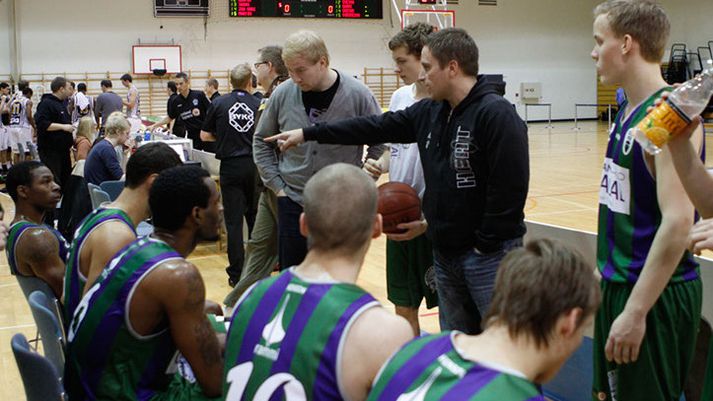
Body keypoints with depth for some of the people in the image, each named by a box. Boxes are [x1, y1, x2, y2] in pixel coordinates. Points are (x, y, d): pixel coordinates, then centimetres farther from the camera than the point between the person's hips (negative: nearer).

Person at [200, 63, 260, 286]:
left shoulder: (219, 104, -2)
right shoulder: (259, 105, -2)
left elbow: (204, 135, 5)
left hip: (231, 166, -1)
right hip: (255, 165, 2)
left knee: (234, 219, 2)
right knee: (255, 216, 17)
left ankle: (237, 273, 2)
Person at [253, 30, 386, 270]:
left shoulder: (357, 94, -11)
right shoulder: (282, 94, -4)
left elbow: (380, 144, 2)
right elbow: (261, 142, 11)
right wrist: (276, 184, 4)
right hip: (292, 204, 2)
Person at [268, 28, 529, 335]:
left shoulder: (496, 114, -17)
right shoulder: (429, 112, 8)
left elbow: (510, 188, -20)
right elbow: (376, 127, 12)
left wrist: (486, 245, -16)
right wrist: (307, 134, 14)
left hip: (489, 254, -8)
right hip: (445, 252, 8)